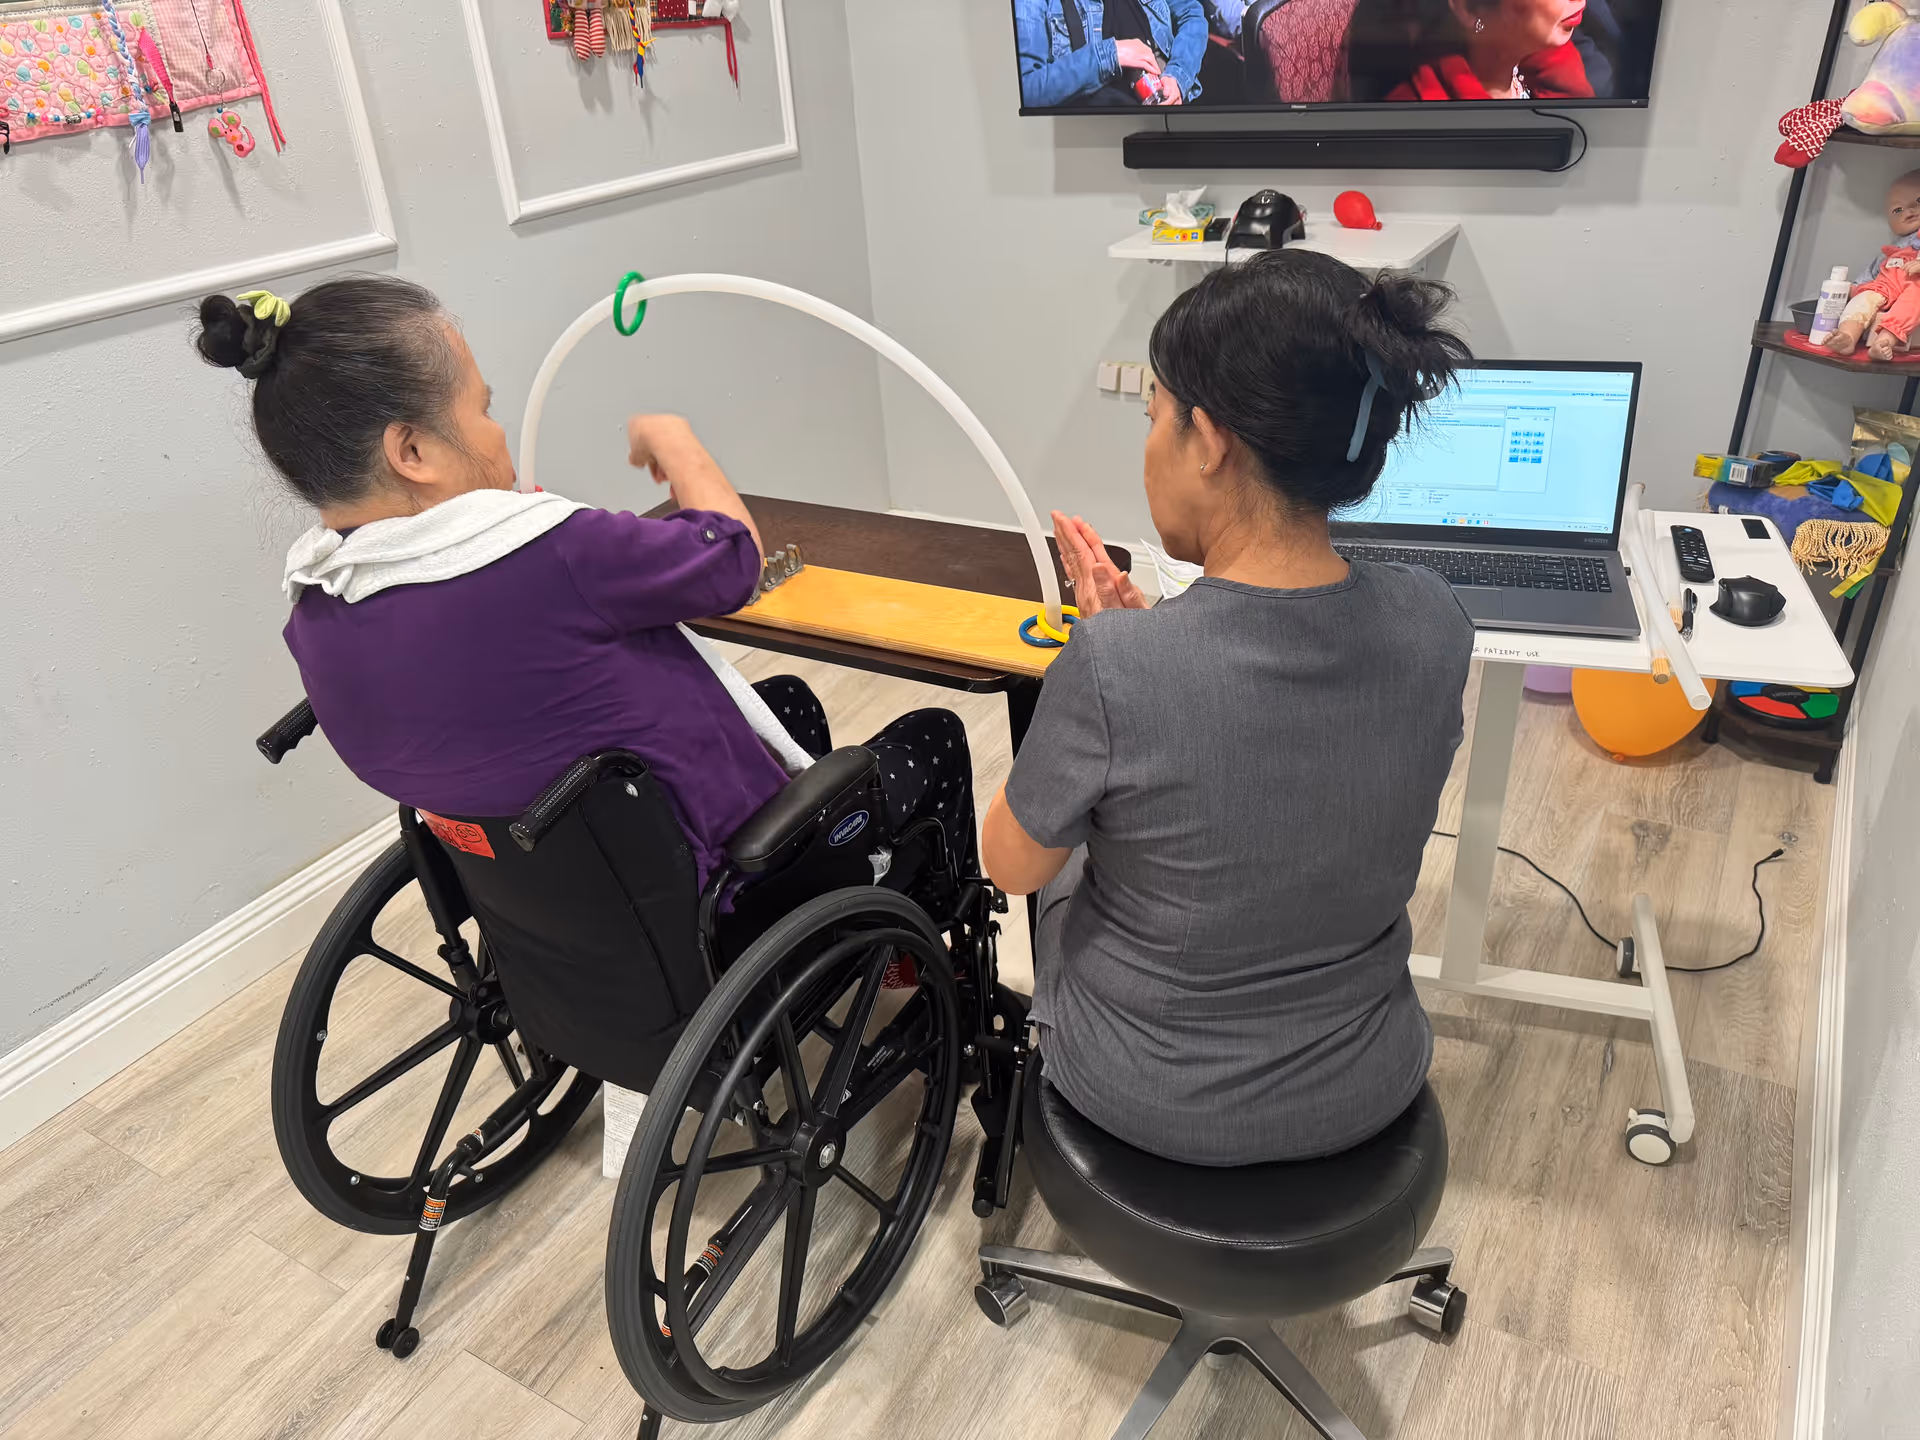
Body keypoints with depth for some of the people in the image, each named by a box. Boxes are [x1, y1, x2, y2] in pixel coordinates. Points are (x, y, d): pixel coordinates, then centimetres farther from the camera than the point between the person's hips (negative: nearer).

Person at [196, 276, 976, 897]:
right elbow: (732, 555, -18)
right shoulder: (541, 557, -35)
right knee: (933, 735, 17)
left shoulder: (314, 613, -8)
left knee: (788, 698, 31)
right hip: (715, 880, -8)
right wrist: (676, 443, -1)